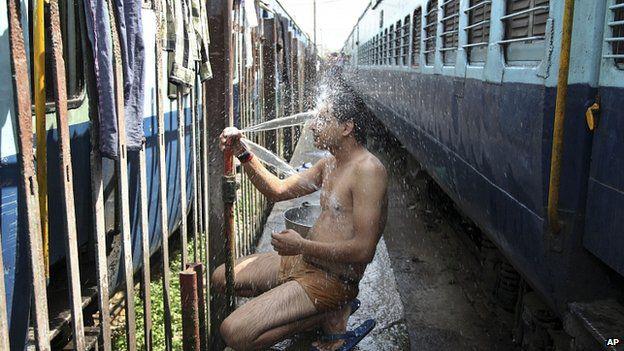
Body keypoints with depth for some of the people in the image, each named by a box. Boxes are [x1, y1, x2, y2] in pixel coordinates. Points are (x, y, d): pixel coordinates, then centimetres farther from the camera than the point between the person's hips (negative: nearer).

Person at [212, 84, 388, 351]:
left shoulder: (367, 169, -20)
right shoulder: (329, 164, 10)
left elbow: (363, 250, -25)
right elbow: (278, 190, 16)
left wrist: (301, 246, -17)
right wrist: (242, 153, 4)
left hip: (331, 279, -10)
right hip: (303, 261, 10)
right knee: (222, 278, 17)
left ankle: (328, 316, -2)